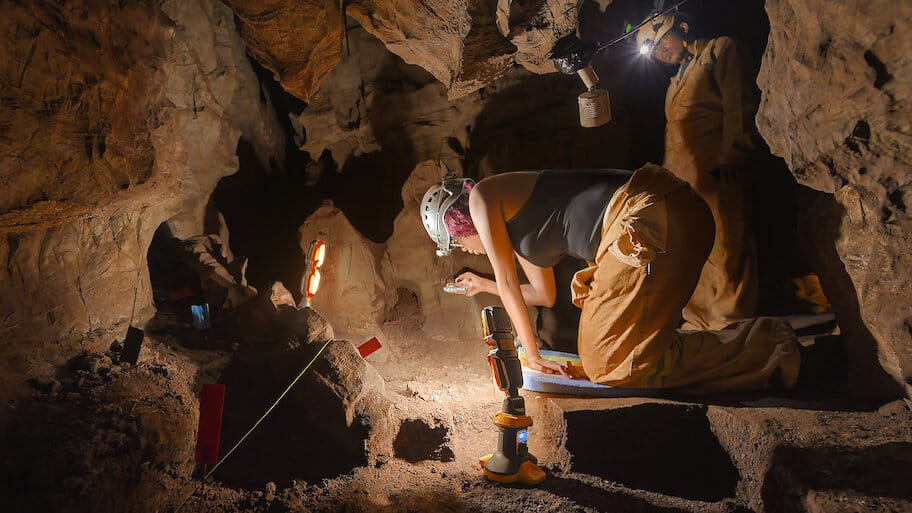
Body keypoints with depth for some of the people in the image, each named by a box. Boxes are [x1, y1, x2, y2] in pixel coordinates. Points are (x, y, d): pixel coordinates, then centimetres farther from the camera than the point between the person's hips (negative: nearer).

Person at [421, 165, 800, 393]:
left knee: (609, 363, -5)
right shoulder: (513, 226, 30)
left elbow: (508, 282, 6)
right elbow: (544, 294, 41)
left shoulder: (482, 198, 6)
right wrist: (482, 285, 55)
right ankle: (758, 343, 12)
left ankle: (762, 348, -2)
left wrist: (533, 357, 14)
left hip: (652, 217, -10)